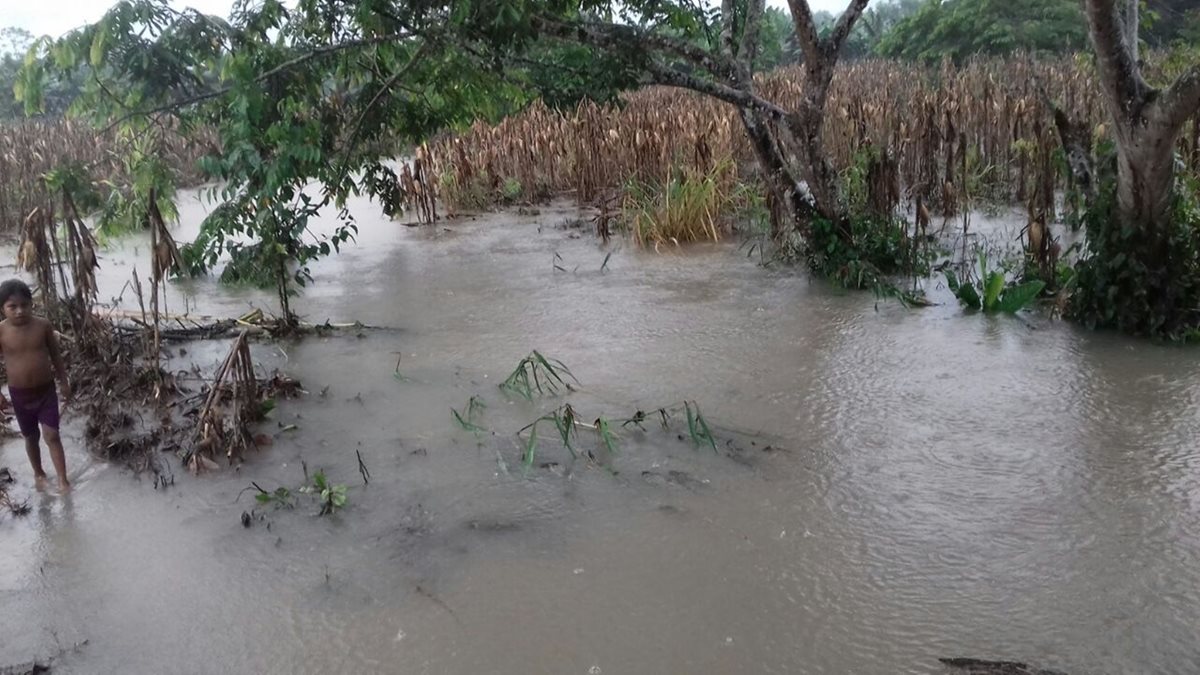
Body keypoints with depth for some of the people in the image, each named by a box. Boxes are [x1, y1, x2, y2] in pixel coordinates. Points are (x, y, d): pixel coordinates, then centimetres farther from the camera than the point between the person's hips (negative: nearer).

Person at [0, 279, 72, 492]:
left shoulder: (43, 326, -10)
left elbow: (55, 354, 3)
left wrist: (64, 382, 7)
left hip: (46, 390, 0)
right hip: (19, 394, 0)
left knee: (52, 435, -2)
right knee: (31, 437, 17)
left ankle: (63, 480, 1)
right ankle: (39, 473, 37)